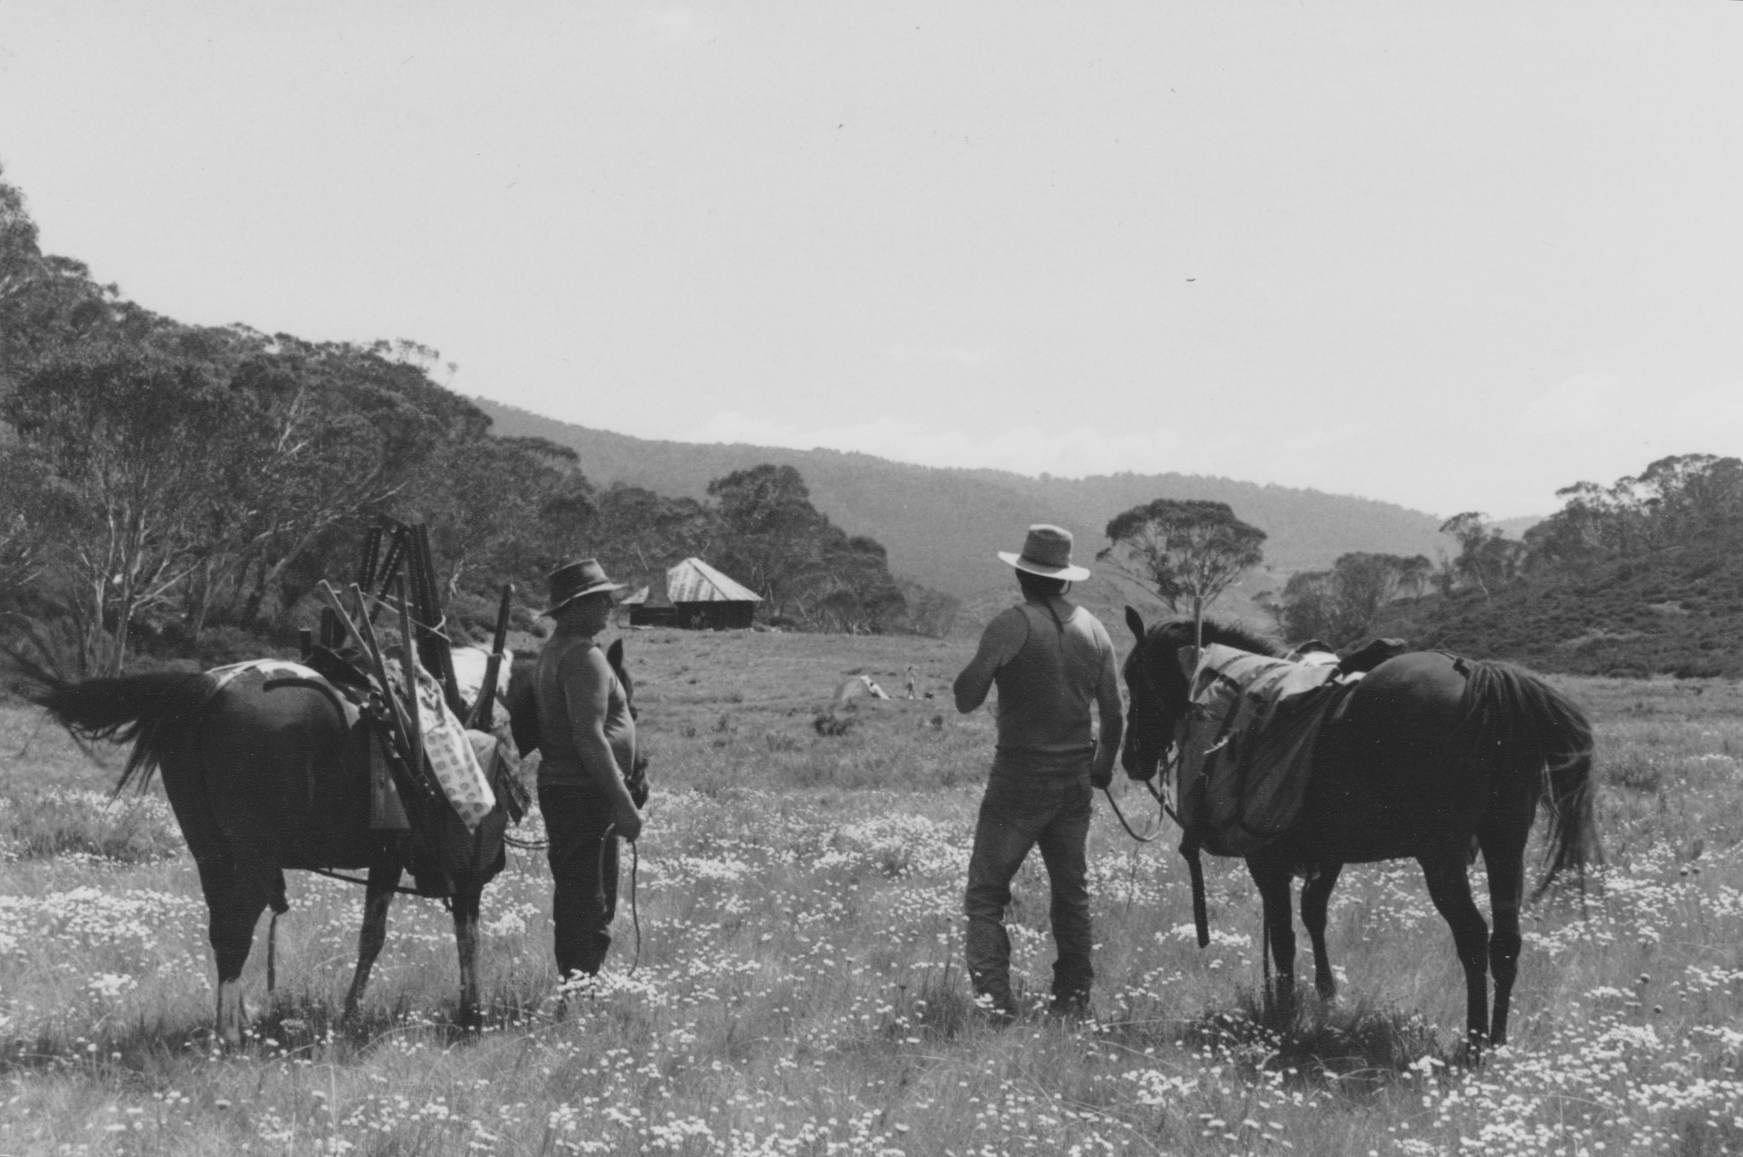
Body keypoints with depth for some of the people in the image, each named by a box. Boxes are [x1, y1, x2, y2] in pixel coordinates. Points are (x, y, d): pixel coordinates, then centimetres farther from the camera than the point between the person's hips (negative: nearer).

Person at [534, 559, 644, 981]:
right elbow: (590, 738, -24)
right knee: (591, 908, -8)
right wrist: (624, 804, -22)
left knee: (573, 904, 17)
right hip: (584, 793, -10)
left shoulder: (554, 650, 16)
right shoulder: (584, 656, -17)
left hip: (558, 786, 10)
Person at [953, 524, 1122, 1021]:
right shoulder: (1094, 629, 5)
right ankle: (1075, 999, 21)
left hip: (1018, 779, -5)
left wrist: (981, 665, 4)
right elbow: (1113, 711, 9)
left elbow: (966, 698, -17)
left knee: (985, 895, 0)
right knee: (1071, 892, 17)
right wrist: (1104, 764, 25)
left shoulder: (1014, 624, -13)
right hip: (1076, 779, 6)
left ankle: (994, 1000, -10)